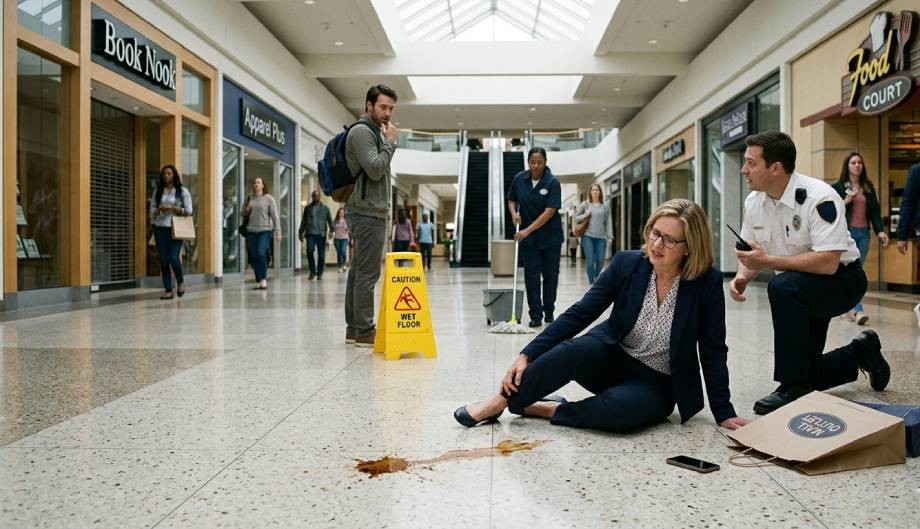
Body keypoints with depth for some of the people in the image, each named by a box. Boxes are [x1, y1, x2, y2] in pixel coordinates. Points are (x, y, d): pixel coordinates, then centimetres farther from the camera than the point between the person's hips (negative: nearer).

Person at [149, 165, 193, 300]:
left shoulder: (182, 191, 4)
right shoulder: (157, 191, 12)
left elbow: (189, 211, -1)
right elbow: (152, 211, 11)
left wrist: (172, 208, -13)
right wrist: (160, 209, -10)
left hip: (175, 228, -3)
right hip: (160, 228, 3)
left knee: (173, 258, -13)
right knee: (163, 260, 0)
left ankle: (180, 281, 16)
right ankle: (168, 290, 7)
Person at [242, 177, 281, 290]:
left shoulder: (269, 198, -1)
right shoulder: (249, 198, 11)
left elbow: (274, 216, -3)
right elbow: (243, 214, 20)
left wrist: (278, 232, -9)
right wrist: (247, 209, -3)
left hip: (265, 230, -4)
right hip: (251, 231, 4)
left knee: (261, 253, -20)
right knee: (253, 257, 3)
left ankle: (264, 279, -8)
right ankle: (259, 281, 12)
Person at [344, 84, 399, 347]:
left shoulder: (374, 132, 22)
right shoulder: (361, 131, -9)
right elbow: (375, 170, -19)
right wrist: (390, 142, -11)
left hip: (370, 211, 10)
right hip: (367, 212, -10)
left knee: (359, 271, 11)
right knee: (367, 273, -9)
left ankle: (354, 328, 16)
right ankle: (365, 332, -6)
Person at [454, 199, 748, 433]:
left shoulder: (708, 283, -16)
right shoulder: (626, 264, -10)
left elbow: (713, 351, -8)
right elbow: (580, 314, -12)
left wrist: (724, 413, -6)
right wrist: (527, 355, -18)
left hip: (656, 385, -1)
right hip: (611, 359, 2)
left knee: (620, 408, -37)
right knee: (576, 348, -33)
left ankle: (547, 409, -14)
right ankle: (502, 400, -18)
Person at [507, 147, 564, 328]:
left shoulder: (552, 182, -15)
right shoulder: (519, 179, -4)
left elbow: (549, 211, -20)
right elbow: (511, 200, 10)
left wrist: (528, 230, -26)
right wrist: (514, 213, -12)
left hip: (550, 236, -2)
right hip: (527, 236, 2)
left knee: (550, 274, 7)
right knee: (531, 274, -2)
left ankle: (549, 311, 24)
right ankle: (535, 315, 2)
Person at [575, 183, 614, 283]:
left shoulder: (605, 206, 10)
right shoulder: (585, 204, 7)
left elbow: (608, 222, 6)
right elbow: (576, 218, 10)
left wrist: (610, 236, -2)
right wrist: (585, 215, -9)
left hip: (601, 237, 2)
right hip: (587, 236, -2)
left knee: (600, 260, -1)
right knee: (590, 260, -8)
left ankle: (596, 279, 21)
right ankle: (592, 282, 0)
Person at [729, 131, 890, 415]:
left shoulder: (819, 198, -27)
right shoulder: (753, 202, -5)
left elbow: (828, 263, -34)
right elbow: (750, 253, 4)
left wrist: (768, 261, -32)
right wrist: (742, 277, -17)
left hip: (841, 279, -7)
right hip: (800, 291, 7)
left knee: (781, 287, -39)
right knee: (807, 372, 7)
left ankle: (794, 388, -27)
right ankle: (861, 352, 38)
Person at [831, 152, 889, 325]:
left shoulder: (868, 187, 13)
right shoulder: (838, 186, 1)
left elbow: (875, 210, 11)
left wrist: (880, 230, 1)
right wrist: (845, 202, -15)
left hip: (863, 233, 5)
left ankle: (846, 309, 16)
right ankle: (858, 311, -15)